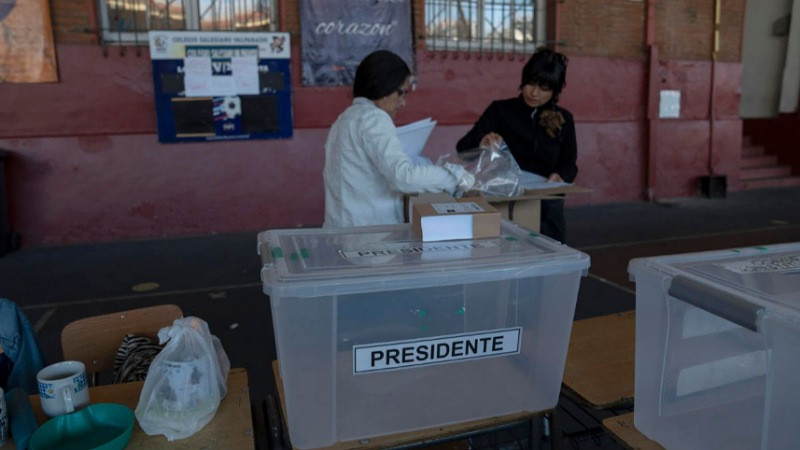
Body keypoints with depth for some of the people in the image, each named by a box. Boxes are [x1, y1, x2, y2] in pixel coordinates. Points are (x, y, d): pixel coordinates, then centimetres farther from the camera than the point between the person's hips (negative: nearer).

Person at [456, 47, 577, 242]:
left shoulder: (564, 119, 10)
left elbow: (569, 164, 15)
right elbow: (462, 147, -4)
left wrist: (561, 177, -7)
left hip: (546, 202, 2)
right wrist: (482, 143, -24)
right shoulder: (500, 110, 2)